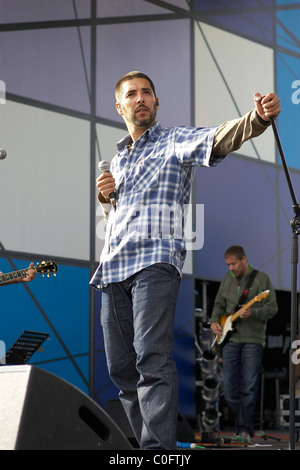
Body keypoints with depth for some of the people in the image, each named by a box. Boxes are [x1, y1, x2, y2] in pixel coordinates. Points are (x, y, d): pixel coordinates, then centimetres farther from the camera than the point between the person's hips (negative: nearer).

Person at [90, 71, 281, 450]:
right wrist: (104, 196, 12)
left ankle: (159, 449, -28)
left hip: (155, 261, -7)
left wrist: (258, 118, -34)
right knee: (120, 367, 5)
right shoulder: (117, 159, 27)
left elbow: (219, 138, -13)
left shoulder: (176, 141, 9)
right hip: (113, 268, 7)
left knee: (152, 359, -21)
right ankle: (148, 441, 16)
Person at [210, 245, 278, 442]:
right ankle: (239, 426, 15)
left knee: (249, 387, -7)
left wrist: (252, 313, -22)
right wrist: (215, 321, 4)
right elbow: (219, 305, 23)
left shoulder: (262, 278, -1)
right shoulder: (227, 279, 14)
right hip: (230, 339, 5)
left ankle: (245, 430, -3)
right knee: (230, 387, 2)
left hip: (253, 340, -4)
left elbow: (272, 308, -5)